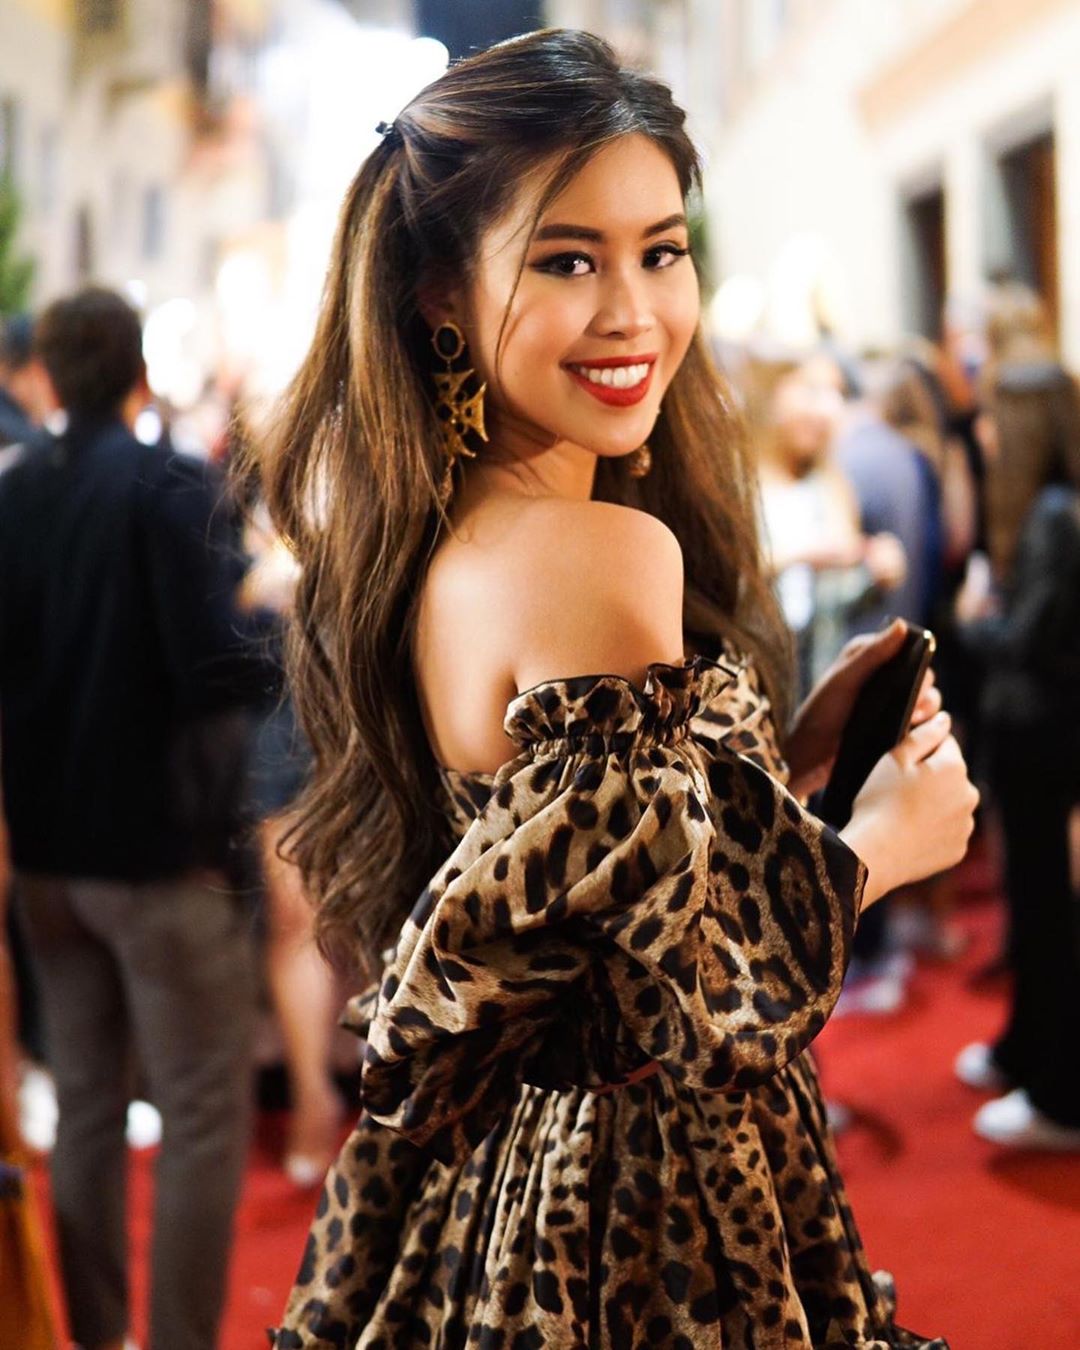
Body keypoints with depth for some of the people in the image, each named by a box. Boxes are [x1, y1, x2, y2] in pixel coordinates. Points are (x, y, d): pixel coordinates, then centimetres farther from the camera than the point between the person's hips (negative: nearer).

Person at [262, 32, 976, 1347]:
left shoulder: (430, 543, 1)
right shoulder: (611, 553, -25)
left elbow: (588, 884, 7)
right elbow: (693, 999, -24)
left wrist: (799, 747, 3)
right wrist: (881, 842, -8)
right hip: (646, 1245, -8)